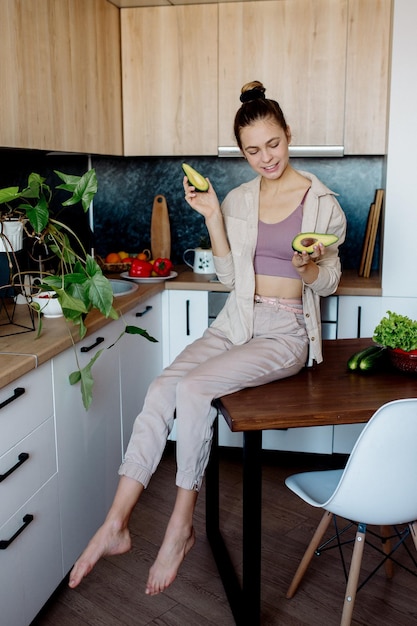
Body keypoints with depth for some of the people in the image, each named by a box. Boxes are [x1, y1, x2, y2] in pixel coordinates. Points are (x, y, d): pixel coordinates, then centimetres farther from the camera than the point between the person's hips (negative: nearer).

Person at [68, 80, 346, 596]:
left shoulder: (321, 202, -1)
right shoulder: (237, 200, 10)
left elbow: (328, 284, 3)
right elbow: (229, 278, 7)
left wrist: (309, 267, -20)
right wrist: (212, 217, -1)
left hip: (286, 331, -4)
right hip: (236, 321, 4)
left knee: (193, 388, -27)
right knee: (162, 387, -21)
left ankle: (180, 527, -11)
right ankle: (115, 526, -15)